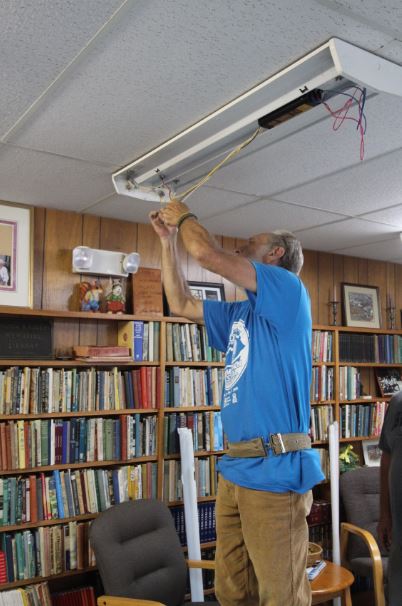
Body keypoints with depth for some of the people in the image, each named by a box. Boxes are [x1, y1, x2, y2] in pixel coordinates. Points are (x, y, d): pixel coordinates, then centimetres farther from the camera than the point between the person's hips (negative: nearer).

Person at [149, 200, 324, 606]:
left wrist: (184, 216, 8)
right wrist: (168, 238, 27)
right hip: (235, 470, 8)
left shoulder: (288, 288, -4)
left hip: (273, 471, -8)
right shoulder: (240, 314, 21)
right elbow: (181, 304, 28)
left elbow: (207, 254, -12)